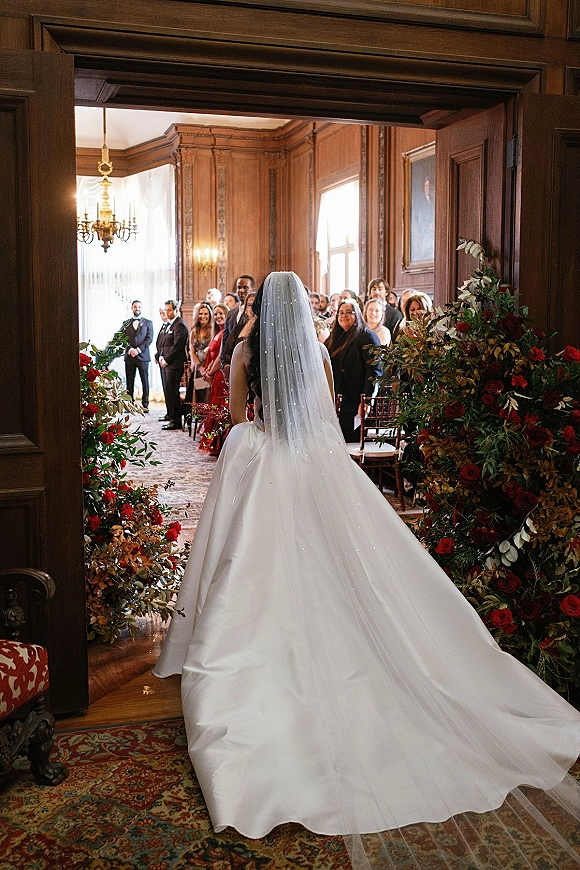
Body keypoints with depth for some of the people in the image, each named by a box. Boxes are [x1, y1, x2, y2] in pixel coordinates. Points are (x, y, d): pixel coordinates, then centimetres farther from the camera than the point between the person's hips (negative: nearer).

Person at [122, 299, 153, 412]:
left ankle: (145, 404, -1)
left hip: (143, 355, -2)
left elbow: (149, 338, -1)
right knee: (129, 381, 1)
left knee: (145, 381, -3)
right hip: (129, 356, 2)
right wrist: (130, 350, -10)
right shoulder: (126, 323, 15)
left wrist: (138, 350, -11)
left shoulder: (148, 322, 9)